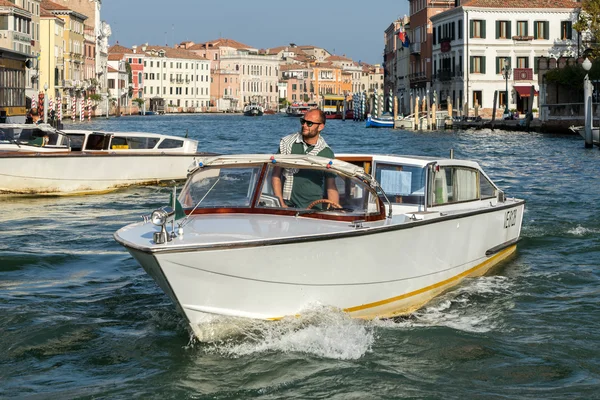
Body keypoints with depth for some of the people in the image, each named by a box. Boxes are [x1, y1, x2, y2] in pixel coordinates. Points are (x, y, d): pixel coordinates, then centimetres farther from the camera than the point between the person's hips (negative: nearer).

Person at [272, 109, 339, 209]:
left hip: (314, 208, -1)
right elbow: (276, 175, 7)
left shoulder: (326, 152, 4)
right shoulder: (286, 142, 6)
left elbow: (331, 187, 5)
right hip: (288, 205, 1)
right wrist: (281, 204, -2)